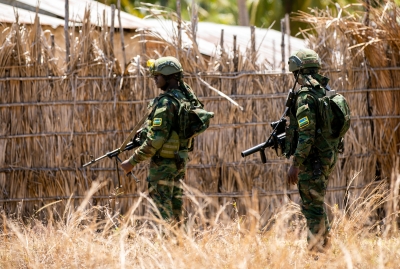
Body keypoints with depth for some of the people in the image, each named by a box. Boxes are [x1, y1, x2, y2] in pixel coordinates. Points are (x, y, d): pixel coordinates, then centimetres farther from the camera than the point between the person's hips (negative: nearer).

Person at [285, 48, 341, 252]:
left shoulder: (305, 97, -19)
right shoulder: (325, 91, 10)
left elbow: (306, 135, -24)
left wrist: (295, 164, -21)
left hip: (312, 160, -9)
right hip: (328, 156, 9)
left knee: (312, 205, -3)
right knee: (316, 203, 22)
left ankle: (315, 248, -1)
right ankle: (324, 243, 28)